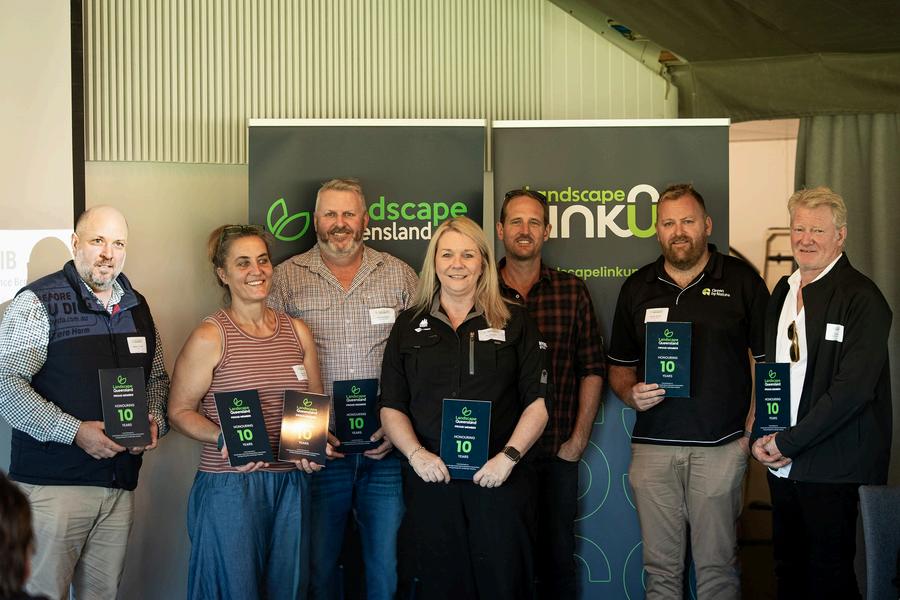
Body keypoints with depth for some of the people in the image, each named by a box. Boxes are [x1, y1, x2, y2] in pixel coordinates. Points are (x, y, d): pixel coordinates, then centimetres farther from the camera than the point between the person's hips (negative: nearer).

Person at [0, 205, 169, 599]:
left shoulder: (137, 307, 14)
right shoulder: (38, 302, -5)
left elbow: (157, 377, 24)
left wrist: (154, 420, 2)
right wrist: (75, 431, -20)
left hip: (121, 485, 6)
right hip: (52, 483, -5)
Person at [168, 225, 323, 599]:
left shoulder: (297, 332, 10)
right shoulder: (210, 337, -6)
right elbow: (180, 411, -2)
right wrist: (223, 438, -19)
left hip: (291, 483, 5)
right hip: (229, 486, -5)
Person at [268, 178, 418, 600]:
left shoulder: (400, 275, 8)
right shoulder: (287, 278, 5)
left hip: (386, 449, 1)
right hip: (318, 450, 0)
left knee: (389, 564, 6)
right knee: (319, 564, 8)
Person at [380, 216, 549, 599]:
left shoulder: (514, 323, 6)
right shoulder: (409, 327, 11)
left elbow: (538, 401, 2)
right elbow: (391, 408, 8)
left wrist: (509, 456, -11)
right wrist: (416, 454, -9)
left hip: (501, 481, -1)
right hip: (430, 481, 1)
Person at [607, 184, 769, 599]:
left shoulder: (741, 281, 4)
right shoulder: (637, 288, 12)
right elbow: (619, 366, 19)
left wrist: (752, 428, -5)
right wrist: (631, 394, -4)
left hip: (721, 446, -2)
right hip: (652, 446, 3)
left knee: (717, 565, 2)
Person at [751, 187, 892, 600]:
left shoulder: (862, 299, -12)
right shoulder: (784, 292, 13)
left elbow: (853, 388, -19)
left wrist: (789, 442, -16)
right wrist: (762, 437, 3)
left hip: (834, 469, -7)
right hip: (782, 463, 7)